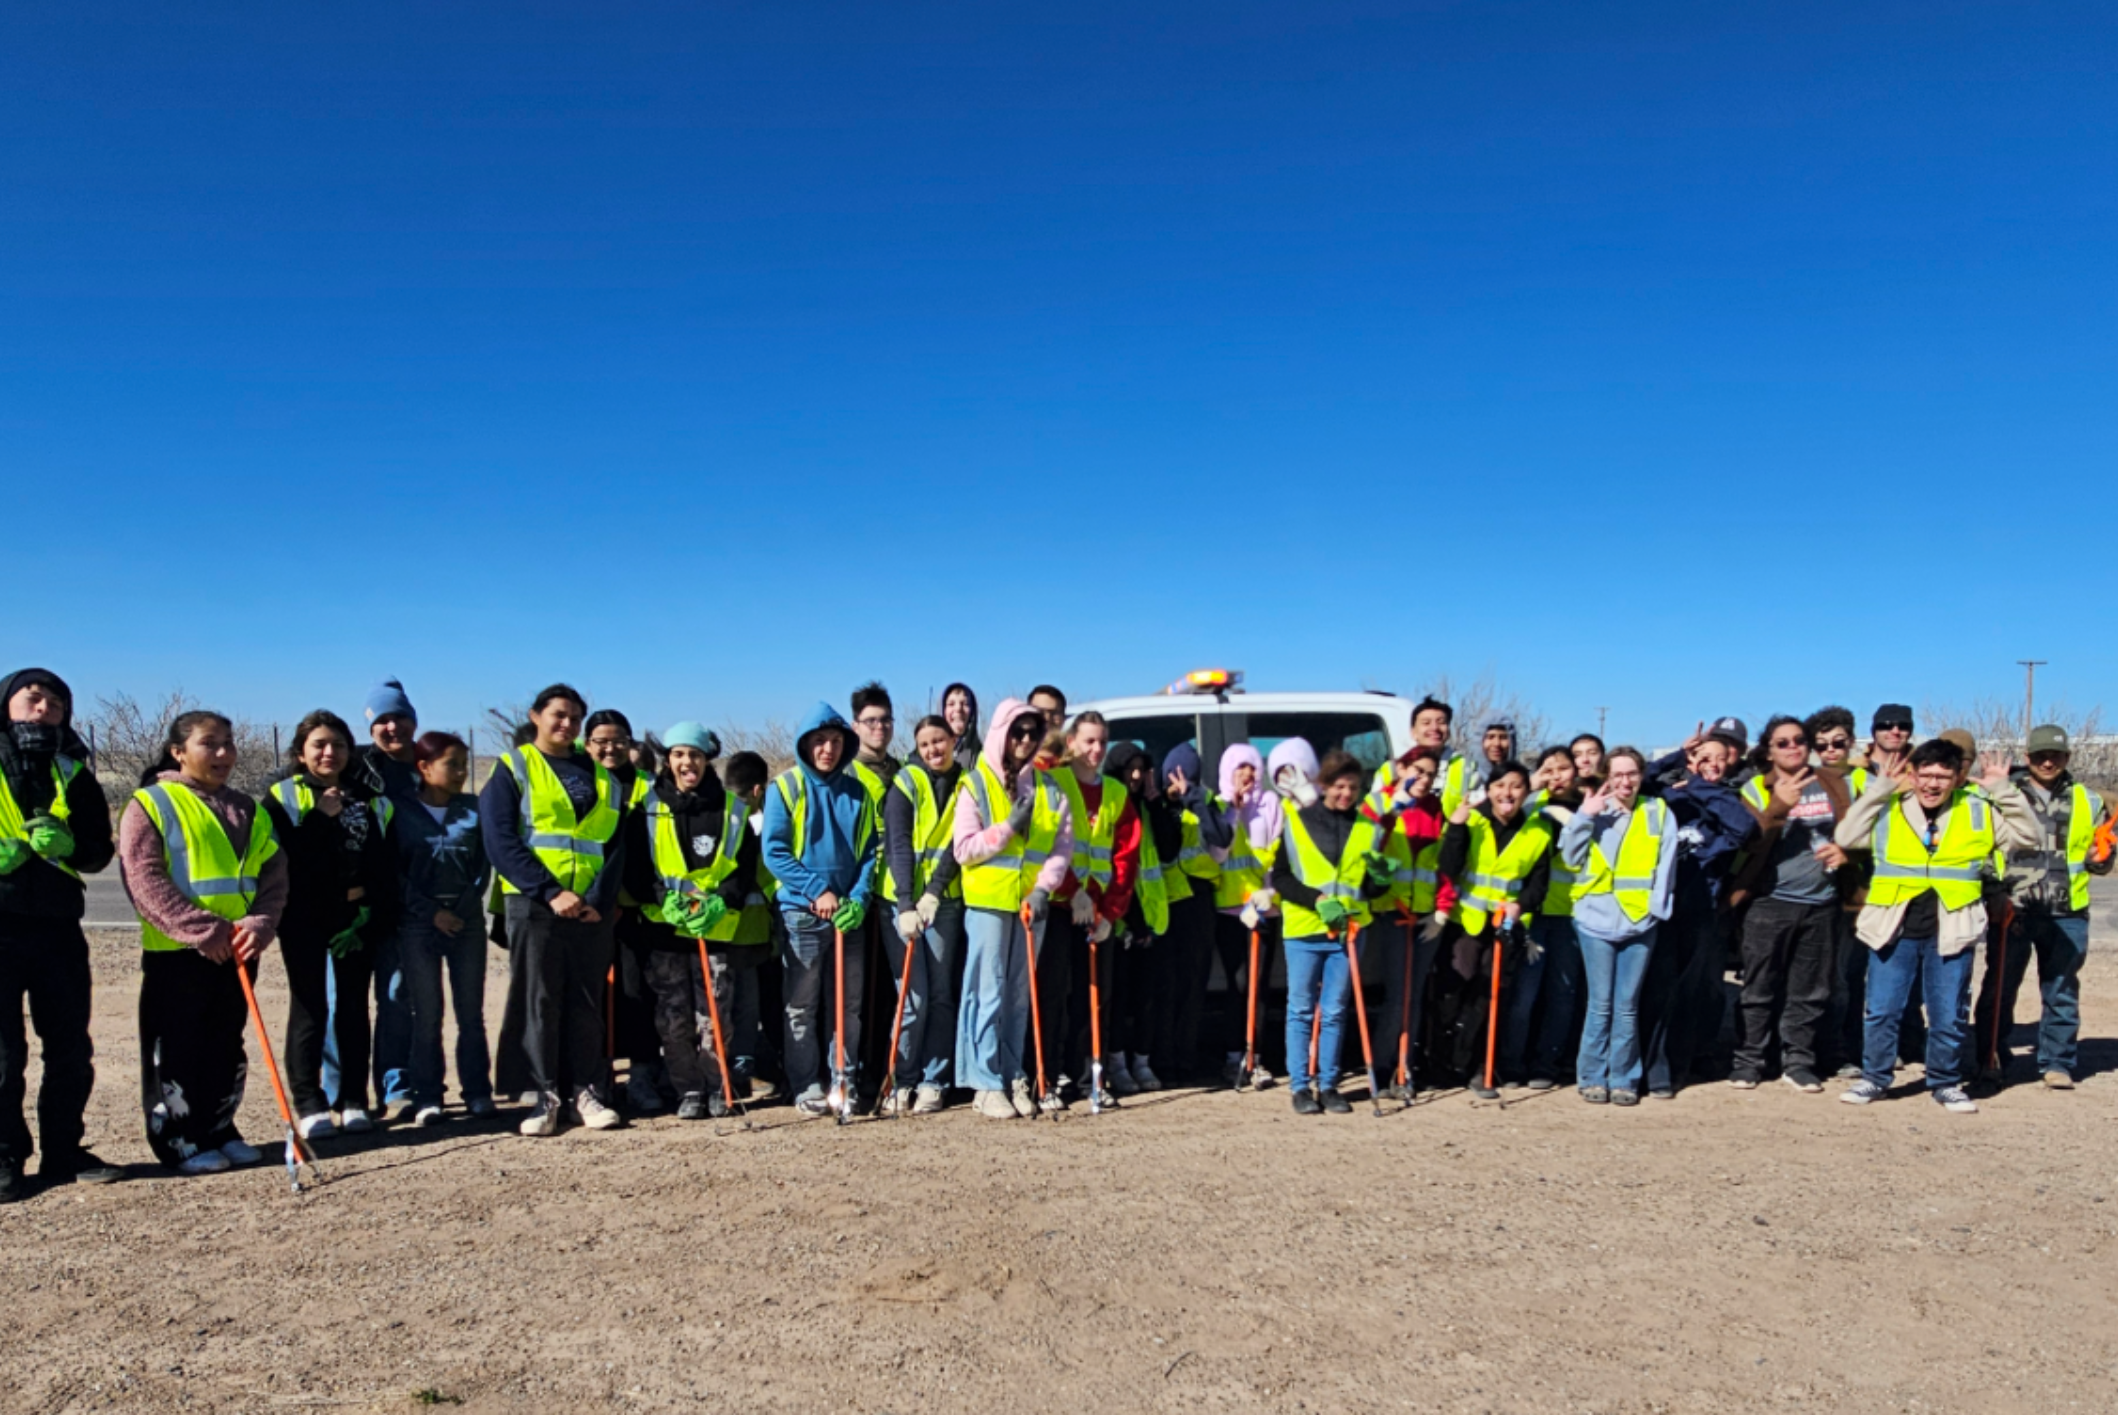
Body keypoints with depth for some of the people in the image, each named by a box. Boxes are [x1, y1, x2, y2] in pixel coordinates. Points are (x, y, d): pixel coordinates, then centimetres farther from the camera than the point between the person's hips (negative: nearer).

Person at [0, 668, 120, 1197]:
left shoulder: (73, 772, 14)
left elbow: (99, 849, 12)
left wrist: (68, 844, -10)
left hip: (59, 926, 4)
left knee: (71, 1049, 7)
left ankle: (64, 1151, 18)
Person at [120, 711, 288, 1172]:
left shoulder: (247, 811, 13)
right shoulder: (150, 804, -3)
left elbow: (273, 875, 5)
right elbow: (144, 880, -13)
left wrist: (260, 925, -13)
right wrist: (203, 930, -21)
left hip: (238, 952, 5)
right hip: (175, 952, -5)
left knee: (228, 1048, 13)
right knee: (176, 1051, 1)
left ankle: (219, 1132, 23)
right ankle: (180, 1142, 11)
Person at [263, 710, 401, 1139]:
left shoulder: (369, 798, 11)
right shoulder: (283, 797, 2)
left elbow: (386, 862, 8)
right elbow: (281, 856, -13)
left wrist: (385, 918, -1)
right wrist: (320, 817, -16)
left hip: (356, 917, 3)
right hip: (305, 917, -3)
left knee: (354, 1007, 6)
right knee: (310, 1007, -2)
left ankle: (354, 1101, 12)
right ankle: (309, 1104, 1)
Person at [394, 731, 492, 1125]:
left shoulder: (474, 808, 7)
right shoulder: (402, 813, 1)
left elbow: (484, 863, 6)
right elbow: (394, 871, -2)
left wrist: (464, 908, -7)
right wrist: (432, 912, -10)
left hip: (467, 922, 2)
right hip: (419, 925, -2)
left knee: (471, 1012, 5)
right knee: (426, 1015, 1)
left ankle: (478, 1092, 10)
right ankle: (427, 1098, 7)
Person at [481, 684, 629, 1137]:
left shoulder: (601, 777, 14)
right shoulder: (513, 769, 3)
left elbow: (615, 845, 7)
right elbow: (500, 840, -8)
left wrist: (600, 900, -9)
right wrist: (551, 892, -16)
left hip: (591, 909, 3)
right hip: (534, 907, -3)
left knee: (587, 1004, 6)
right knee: (540, 1003, 0)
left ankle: (588, 1091, 13)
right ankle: (546, 1096, 7)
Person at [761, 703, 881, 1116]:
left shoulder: (858, 792, 8)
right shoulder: (785, 787, -2)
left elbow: (871, 849, 7)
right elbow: (774, 851, -7)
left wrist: (859, 898, -8)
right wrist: (818, 891, -13)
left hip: (849, 913, 3)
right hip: (802, 912, -3)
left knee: (848, 1004, 7)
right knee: (802, 1006, 2)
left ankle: (845, 1083, 16)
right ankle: (807, 1087, 9)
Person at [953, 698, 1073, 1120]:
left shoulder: (1049, 789, 8)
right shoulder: (976, 785, -1)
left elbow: (1063, 845, 2)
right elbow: (963, 849, -7)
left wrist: (1044, 887, -12)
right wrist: (1008, 827, -16)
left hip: (1031, 903, 4)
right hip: (988, 901, -4)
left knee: (1020, 994, 10)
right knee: (988, 993, -3)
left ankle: (1014, 1076, 18)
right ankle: (986, 1084, 1)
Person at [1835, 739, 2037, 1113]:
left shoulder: (1978, 811, 5)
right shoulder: (1889, 810, 3)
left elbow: (2028, 837, 1)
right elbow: (1846, 838, -7)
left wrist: (2004, 791, -8)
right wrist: (1881, 788, -7)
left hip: (1950, 933, 0)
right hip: (1893, 930, 0)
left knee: (1949, 1016, 8)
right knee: (1881, 1010, 4)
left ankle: (1946, 1083, 25)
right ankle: (1875, 1078, 18)